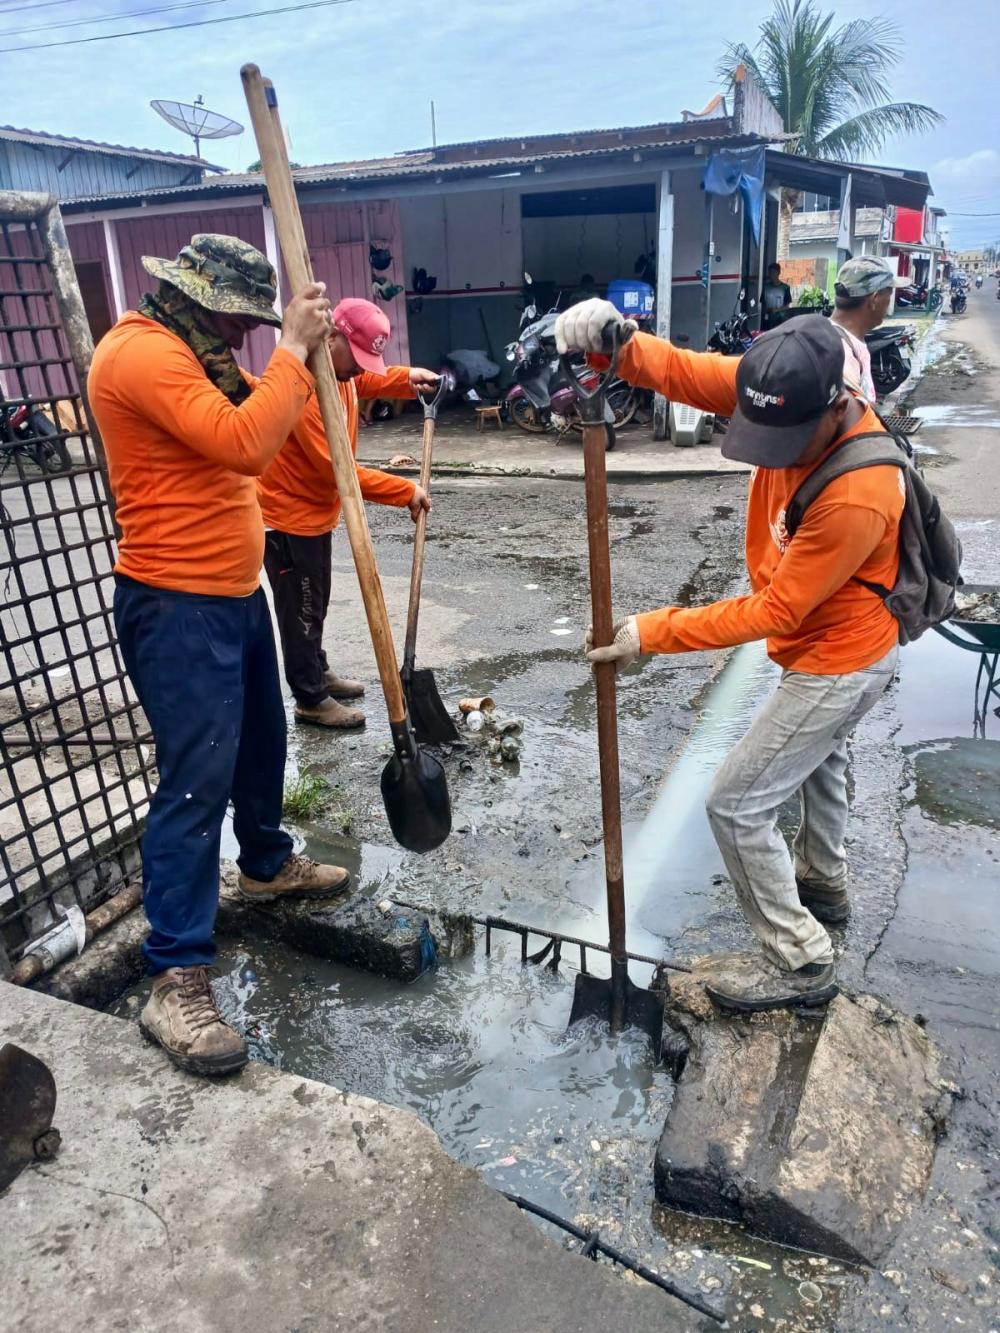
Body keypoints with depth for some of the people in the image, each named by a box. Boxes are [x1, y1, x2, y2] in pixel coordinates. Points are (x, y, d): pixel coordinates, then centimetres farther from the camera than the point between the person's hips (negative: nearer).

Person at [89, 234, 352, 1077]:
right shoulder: (143, 353, -17)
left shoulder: (188, 352, 17)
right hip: (178, 608, -10)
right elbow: (243, 445, -28)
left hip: (233, 591, 10)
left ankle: (268, 865, 45)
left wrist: (278, 362, 6)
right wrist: (291, 350, -19)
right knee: (195, 784, -10)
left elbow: (248, 446, 17)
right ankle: (177, 981, -2)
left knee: (261, 739, 22)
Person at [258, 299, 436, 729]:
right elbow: (337, 470, -30)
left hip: (317, 511, 9)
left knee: (316, 604, 22)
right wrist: (407, 492, -23)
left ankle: (318, 672, 39)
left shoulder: (339, 371, -1)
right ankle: (311, 700, 15)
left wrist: (407, 377, 5)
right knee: (301, 612, 3)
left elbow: (366, 382, 26)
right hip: (287, 517, -9)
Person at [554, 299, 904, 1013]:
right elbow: (685, 371, -19)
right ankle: (823, 881, 56)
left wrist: (654, 633, -28)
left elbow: (774, 612, -29)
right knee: (819, 756, 29)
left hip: (839, 662, -9)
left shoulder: (857, 497, -37)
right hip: (836, 640, 9)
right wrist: (620, 342, -39)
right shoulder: (785, 393, -17)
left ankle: (800, 961, 14)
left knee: (737, 802, -3)